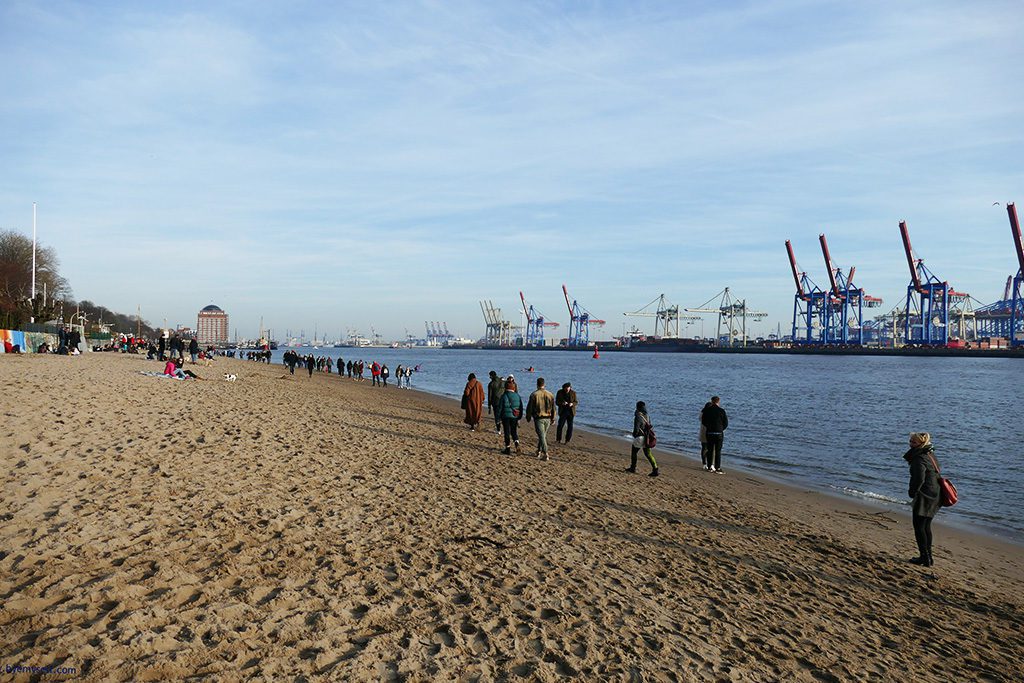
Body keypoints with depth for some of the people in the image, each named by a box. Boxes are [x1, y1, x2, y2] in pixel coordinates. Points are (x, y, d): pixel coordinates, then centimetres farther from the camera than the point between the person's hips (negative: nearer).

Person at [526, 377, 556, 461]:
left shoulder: (534, 395, -10)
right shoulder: (550, 394, 3)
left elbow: (529, 407, -4)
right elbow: (553, 408, 9)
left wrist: (528, 417, 10)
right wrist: (553, 418, 17)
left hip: (538, 418, -4)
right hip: (547, 418, 4)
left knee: (542, 436, -5)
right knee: (543, 435, 18)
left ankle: (545, 454, -12)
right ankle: (539, 451, 29)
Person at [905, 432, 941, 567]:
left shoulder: (920, 459, -19)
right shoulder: (930, 454, 10)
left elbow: (919, 479, -25)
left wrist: (912, 492, -11)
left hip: (924, 497, -10)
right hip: (934, 496, 10)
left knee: (919, 527, 0)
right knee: (926, 527, 18)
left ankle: (925, 558, 3)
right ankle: (928, 557, 25)